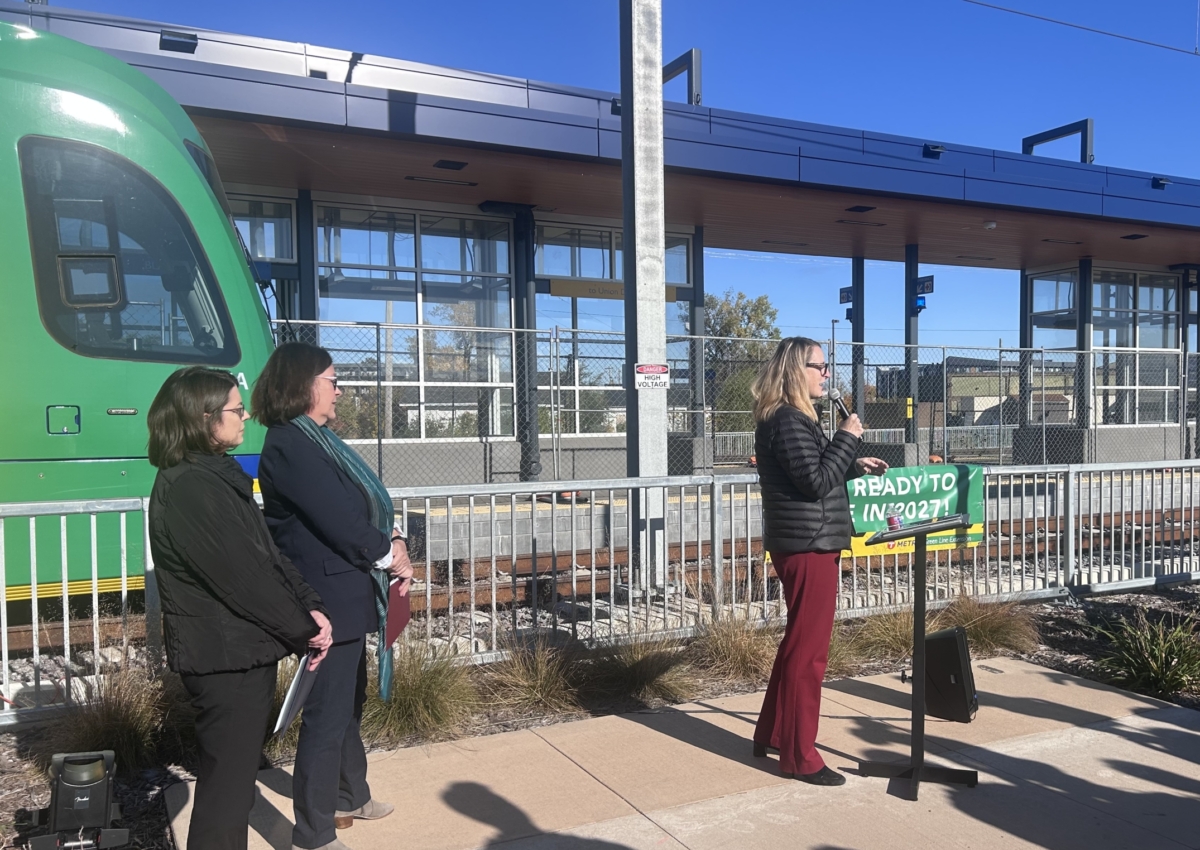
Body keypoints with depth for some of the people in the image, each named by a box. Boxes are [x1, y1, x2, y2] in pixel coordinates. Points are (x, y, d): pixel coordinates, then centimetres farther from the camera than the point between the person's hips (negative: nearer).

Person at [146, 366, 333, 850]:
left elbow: (269, 556, 10)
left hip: (245, 652, 9)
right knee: (227, 782, 2)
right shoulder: (188, 489, -20)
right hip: (225, 659, -9)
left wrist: (311, 610, -1)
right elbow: (243, 580, -21)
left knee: (236, 774, 20)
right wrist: (304, 631, -11)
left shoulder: (220, 476, 11)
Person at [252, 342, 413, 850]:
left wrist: (390, 536, -5)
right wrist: (391, 556, -9)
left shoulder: (314, 440, 11)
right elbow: (337, 519, -22)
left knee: (348, 702, 23)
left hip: (346, 596, 10)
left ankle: (350, 797, 41)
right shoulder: (290, 446, -18)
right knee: (327, 714, 0)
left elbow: (361, 503, 12)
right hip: (329, 600, -10)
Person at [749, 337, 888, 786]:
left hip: (804, 542, 11)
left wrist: (855, 467, 12)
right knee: (809, 650, -2)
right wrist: (847, 438, -15)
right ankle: (800, 757, 9)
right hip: (808, 545, -11)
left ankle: (771, 733, 32)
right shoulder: (788, 421, -17)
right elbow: (815, 483, -23)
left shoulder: (791, 418, 16)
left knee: (798, 642, 20)